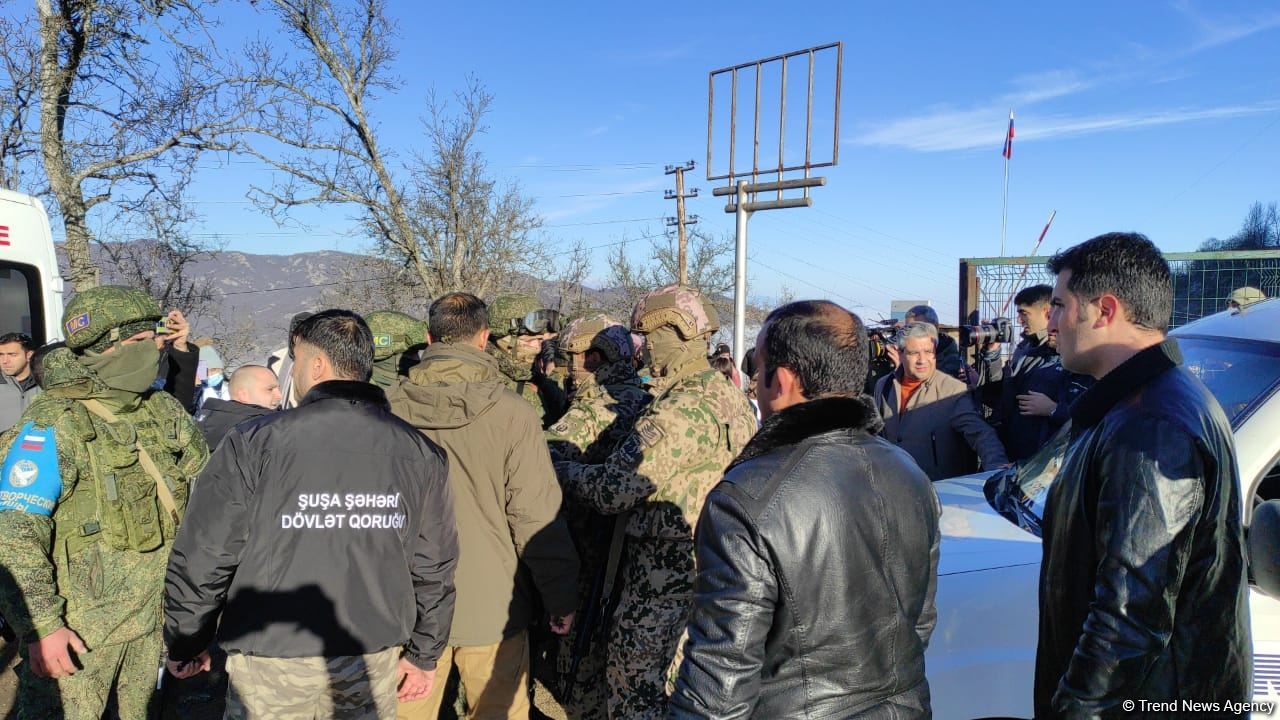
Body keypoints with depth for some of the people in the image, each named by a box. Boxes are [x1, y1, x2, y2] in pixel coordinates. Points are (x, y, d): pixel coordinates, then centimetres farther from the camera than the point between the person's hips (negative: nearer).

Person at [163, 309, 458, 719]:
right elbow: (434, 568, 2)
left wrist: (185, 644, 8)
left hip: (271, 663, -2)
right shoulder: (419, 453, -4)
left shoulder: (254, 443, -12)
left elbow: (202, 560, -8)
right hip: (374, 663, 2)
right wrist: (424, 654, 14)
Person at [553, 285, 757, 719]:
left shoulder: (681, 412, -24)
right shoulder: (731, 397, 7)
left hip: (666, 578, -9)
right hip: (715, 566, 10)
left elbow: (611, 490, -24)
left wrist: (558, 467, -9)